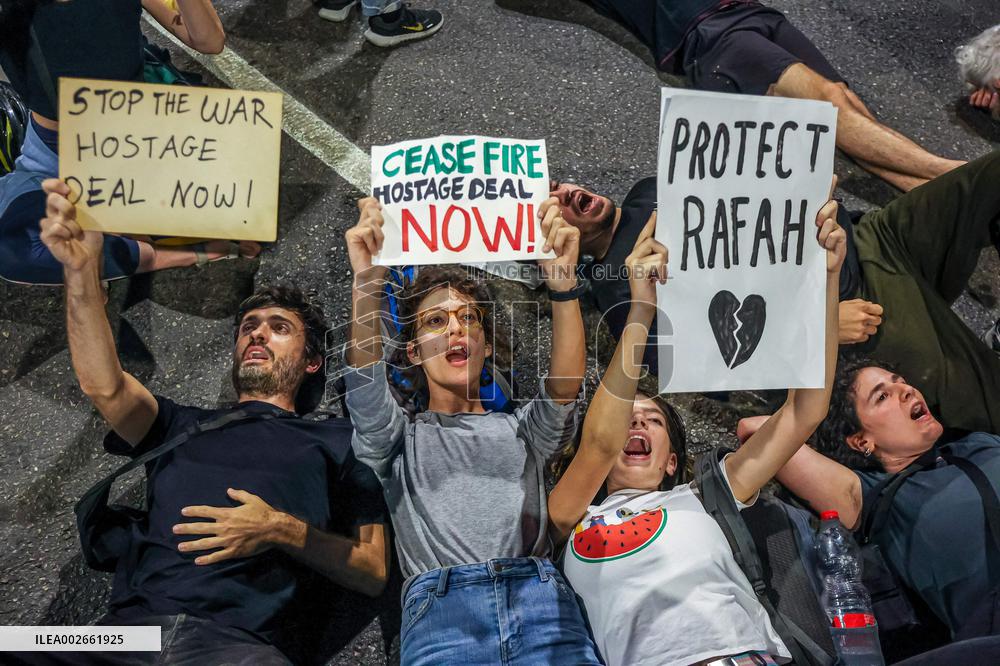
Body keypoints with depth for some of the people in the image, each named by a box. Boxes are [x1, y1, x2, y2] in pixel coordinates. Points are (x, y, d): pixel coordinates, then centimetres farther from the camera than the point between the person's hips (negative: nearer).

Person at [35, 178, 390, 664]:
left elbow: (374, 573, 10)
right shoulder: (182, 425, 26)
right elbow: (103, 384, 6)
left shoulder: (337, 441, 17)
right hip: (126, 627, 4)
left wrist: (284, 532, -6)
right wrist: (82, 270, -5)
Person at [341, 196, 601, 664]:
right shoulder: (399, 439, 20)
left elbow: (565, 384, 3)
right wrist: (367, 286, -15)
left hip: (540, 595, 1)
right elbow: (365, 388, 0)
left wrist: (563, 286, -12)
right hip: (439, 607, -1)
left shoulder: (522, 429, 23)